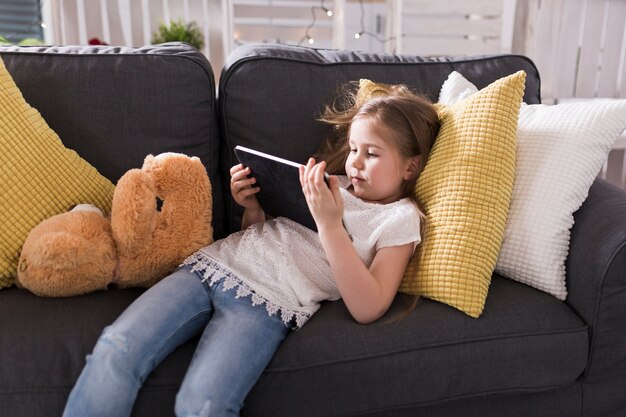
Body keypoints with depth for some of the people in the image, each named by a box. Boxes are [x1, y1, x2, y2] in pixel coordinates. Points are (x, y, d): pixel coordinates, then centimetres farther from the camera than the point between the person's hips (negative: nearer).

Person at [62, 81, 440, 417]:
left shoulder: (400, 219, 5)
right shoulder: (334, 185, 20)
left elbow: (367, 309, -10)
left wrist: (330, 223, -15)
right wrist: (252, 207, 6)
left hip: (268, 300, -5)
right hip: (215, 262, 5)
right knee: (115, 350, -17)